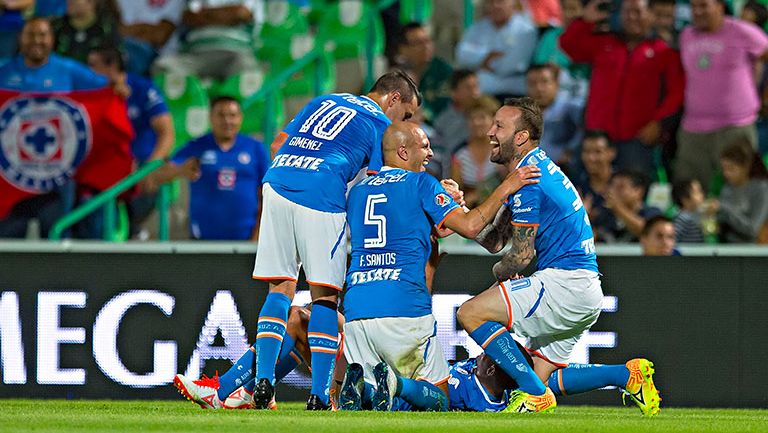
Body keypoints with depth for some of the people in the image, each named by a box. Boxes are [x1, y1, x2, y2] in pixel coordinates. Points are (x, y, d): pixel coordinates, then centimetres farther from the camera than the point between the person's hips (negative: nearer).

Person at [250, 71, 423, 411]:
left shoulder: (324, 101, 29)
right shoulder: (381, 125, 10)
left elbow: (278, 145, 27)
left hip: (277, 182, 5)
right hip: (322, 195, -5)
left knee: (280, 289, 11)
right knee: (324, 294, 2)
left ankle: (263, 380, -1)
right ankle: (319, 395, -4)